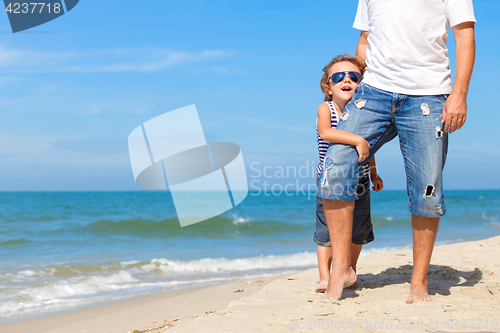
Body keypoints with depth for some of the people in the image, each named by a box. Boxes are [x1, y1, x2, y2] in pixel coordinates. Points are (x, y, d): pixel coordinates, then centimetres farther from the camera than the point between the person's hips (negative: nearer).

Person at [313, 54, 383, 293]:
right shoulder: (325, 109, -15)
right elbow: (325, 132, -38)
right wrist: (358, 140, -45)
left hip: (359, 184, 4)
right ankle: (325, 277, 14)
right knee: (326, 230, 1)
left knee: (358, 232, 11)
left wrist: (374, 174, 18)